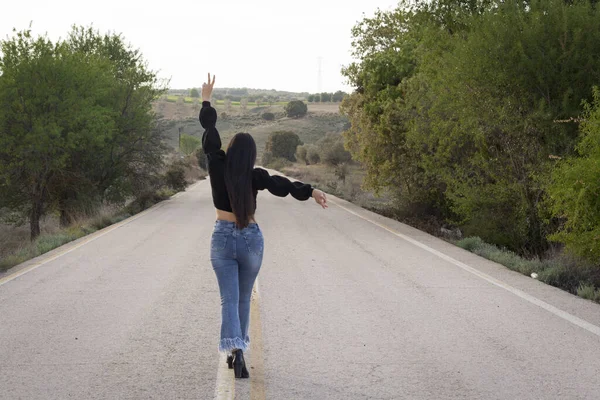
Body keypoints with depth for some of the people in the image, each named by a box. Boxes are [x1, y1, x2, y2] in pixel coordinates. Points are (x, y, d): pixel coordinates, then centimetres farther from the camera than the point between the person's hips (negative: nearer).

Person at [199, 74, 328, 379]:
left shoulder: (217, 168, -5)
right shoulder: (255, 176, -8)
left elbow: (210, 134, 3)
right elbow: (282, 184, -22)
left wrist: (206, 101, 10)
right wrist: (310, 191, -27)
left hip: (222, 239, 0)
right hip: (251, 240, 0)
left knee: (229, 299, -4)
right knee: (243, 298, 17)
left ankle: (235, 350, -25)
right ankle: (237, 350, 23)